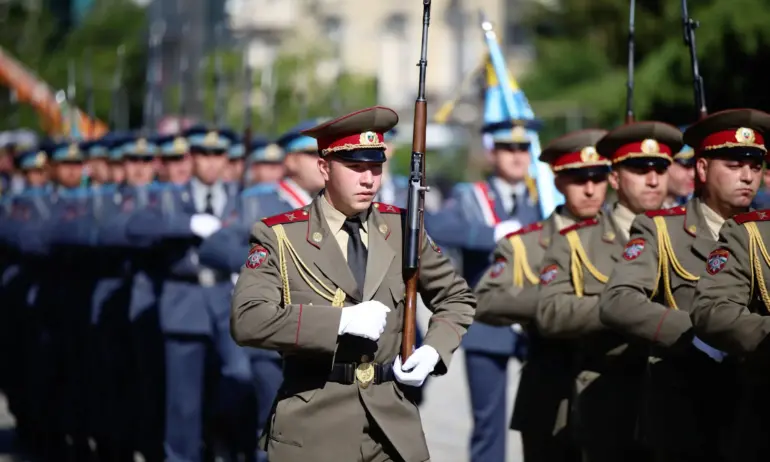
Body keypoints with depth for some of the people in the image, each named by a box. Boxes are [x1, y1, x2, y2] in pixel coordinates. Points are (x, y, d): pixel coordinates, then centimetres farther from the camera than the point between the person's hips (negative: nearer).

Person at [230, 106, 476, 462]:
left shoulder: (401, 228, 8)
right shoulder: (280, 236, -4)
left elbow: (457, 298, 20)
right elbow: (248, 319, -18)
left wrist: (434, 350, 1)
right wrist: (341, 320, -22)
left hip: (392, 426, 3)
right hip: (313, 432, -3)